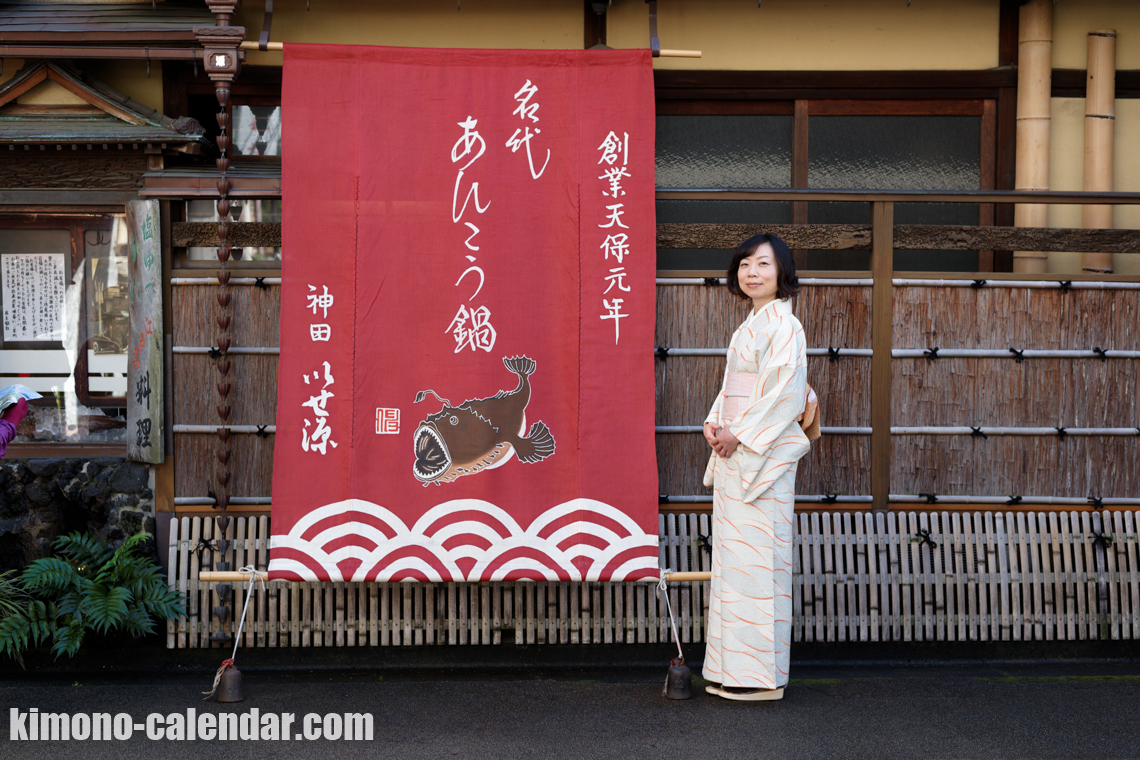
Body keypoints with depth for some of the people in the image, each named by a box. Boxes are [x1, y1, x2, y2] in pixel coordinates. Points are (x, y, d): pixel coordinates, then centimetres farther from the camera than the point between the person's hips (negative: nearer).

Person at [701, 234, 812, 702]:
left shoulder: (783, 323, -10)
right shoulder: (751, 324, 18)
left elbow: (784, 391, -17)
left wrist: (740, 434, -16)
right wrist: (714, 424, 4)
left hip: (764, 454, -9)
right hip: (734, 452, 9)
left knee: (757, 556, -6)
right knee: (733, 555, 11)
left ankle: (762, 676, 2)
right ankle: (734, 670, 19)